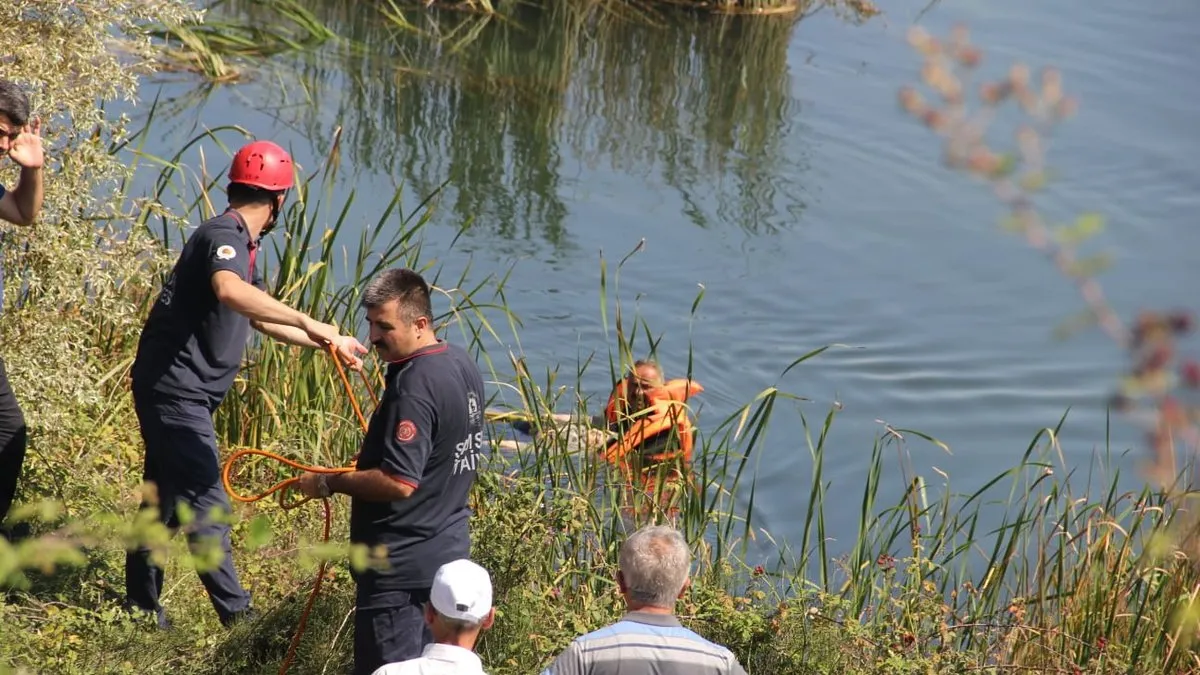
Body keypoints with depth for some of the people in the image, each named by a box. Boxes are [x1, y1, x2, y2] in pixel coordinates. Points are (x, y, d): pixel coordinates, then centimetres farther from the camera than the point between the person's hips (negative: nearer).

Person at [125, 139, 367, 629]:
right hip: (175, 388, -11)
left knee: (164, 497, 18)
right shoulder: (224, 235, -17)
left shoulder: (242, 244, 16)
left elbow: (259, 317, 29)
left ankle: (142, 604, 28)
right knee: (206, 504, -9)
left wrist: (328, 343, 28)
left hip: (180, 391, 11)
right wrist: (306, 322, -44)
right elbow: (229, 291, -41)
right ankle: (238, 618, -8)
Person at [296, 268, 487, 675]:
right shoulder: (463, 365, 5)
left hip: (401, 565, -10)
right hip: (448, 550, 10)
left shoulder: (413, 387, -24)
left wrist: (328, 483, -17)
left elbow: (399, 483, -28)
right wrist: (368, 461, 19)